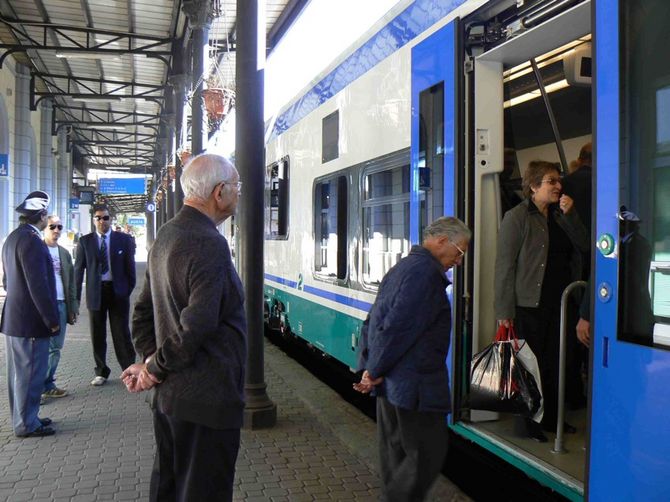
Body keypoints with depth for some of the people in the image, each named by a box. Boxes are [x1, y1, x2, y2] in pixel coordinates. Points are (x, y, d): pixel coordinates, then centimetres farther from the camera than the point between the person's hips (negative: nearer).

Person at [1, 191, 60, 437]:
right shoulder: (31, 240, -20)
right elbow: (38, 286, -22)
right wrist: (52, 320, -16)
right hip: (31, 321, -10)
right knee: (30, 373, 1)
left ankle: (23, 417, 30)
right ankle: (27, 424, 11)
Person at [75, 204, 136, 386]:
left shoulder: (124, 239, 2)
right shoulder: (85, 241, 3)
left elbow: (130, 266, 5)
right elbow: (78, 269, 3)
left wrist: (130, 289, 1)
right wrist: (76, 297, -1)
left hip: (118, 291, -1)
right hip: (96, 292, 1)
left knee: (121, 333, 2)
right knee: (97, 336, 9)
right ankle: (101, 372, 22)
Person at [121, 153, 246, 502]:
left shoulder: (166, 235, 9)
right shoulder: (209, 243, -20)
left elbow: (144, 311, 14)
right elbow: (197, 325, -26)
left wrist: (150, 360, 5)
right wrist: (156, 368, -11)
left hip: (169, 395, 9)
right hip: (207, 399, -9)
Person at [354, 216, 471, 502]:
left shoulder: (402, 267, 17)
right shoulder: (426, 272, -16)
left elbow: (372, 322, 17)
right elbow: (398, 326, -23)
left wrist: (368, 368, 13)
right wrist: (376, 371, -14)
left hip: (391, 383, 10)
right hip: (415, 386, -10)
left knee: (396, 456, 17)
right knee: (427, 456, 0)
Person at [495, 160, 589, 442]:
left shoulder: (560, 216, 13)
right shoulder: (517, 217, -9)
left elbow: (583, 246, 5)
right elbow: (505, 265, -13)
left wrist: (570, 215, -7)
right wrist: (504, 311, -17)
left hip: (559, 302, 6)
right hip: (529, 305, -6)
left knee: (554, 363, 13)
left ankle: (551, 418, 27)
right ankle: (530, 423, 16)